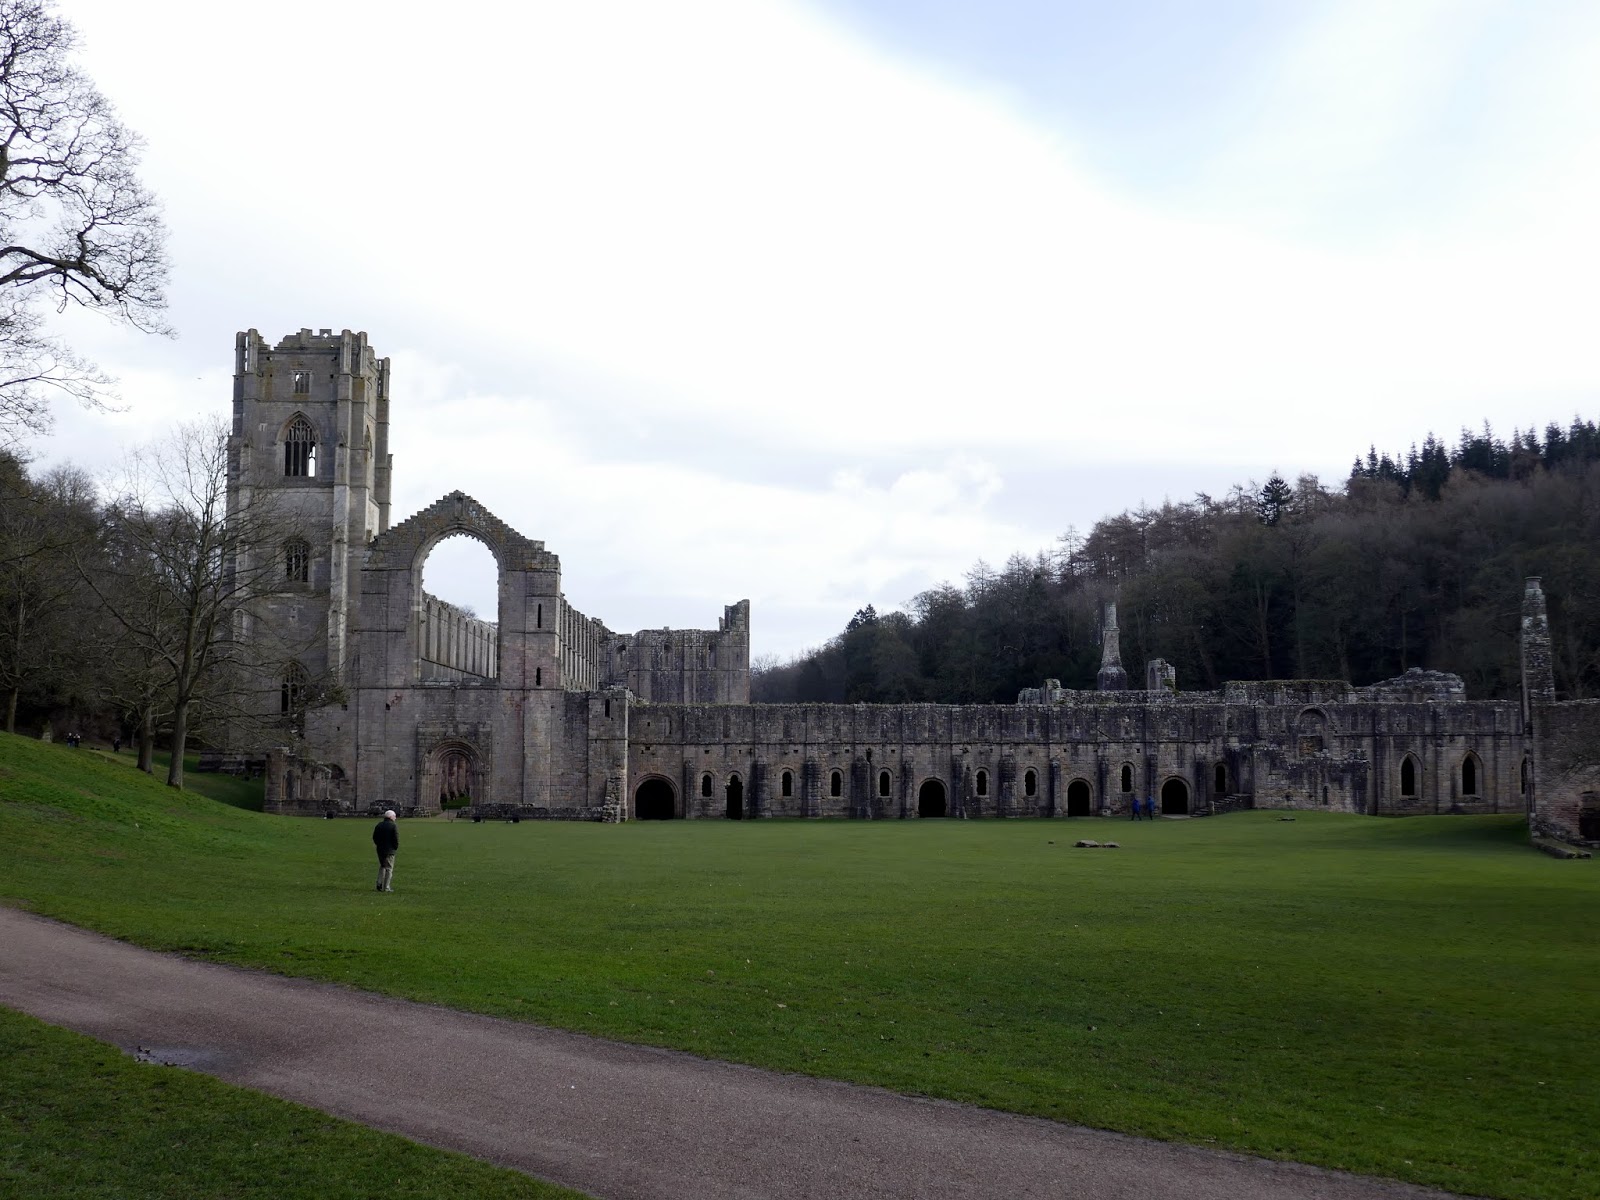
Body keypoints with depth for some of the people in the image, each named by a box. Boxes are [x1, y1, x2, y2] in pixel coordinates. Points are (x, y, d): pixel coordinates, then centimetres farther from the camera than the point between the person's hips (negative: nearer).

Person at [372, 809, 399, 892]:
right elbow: (396, 839, -14)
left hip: (380, 850, 5)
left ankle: (379, 884, 12)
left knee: (382, 866, 21)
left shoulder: (379, 825, 7)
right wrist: (396, 847, 1)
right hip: (390, 850, -5)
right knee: (389, 868, 1)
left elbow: (374, 837, 10)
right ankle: (386, 887, -1)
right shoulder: (394, 826, -11)